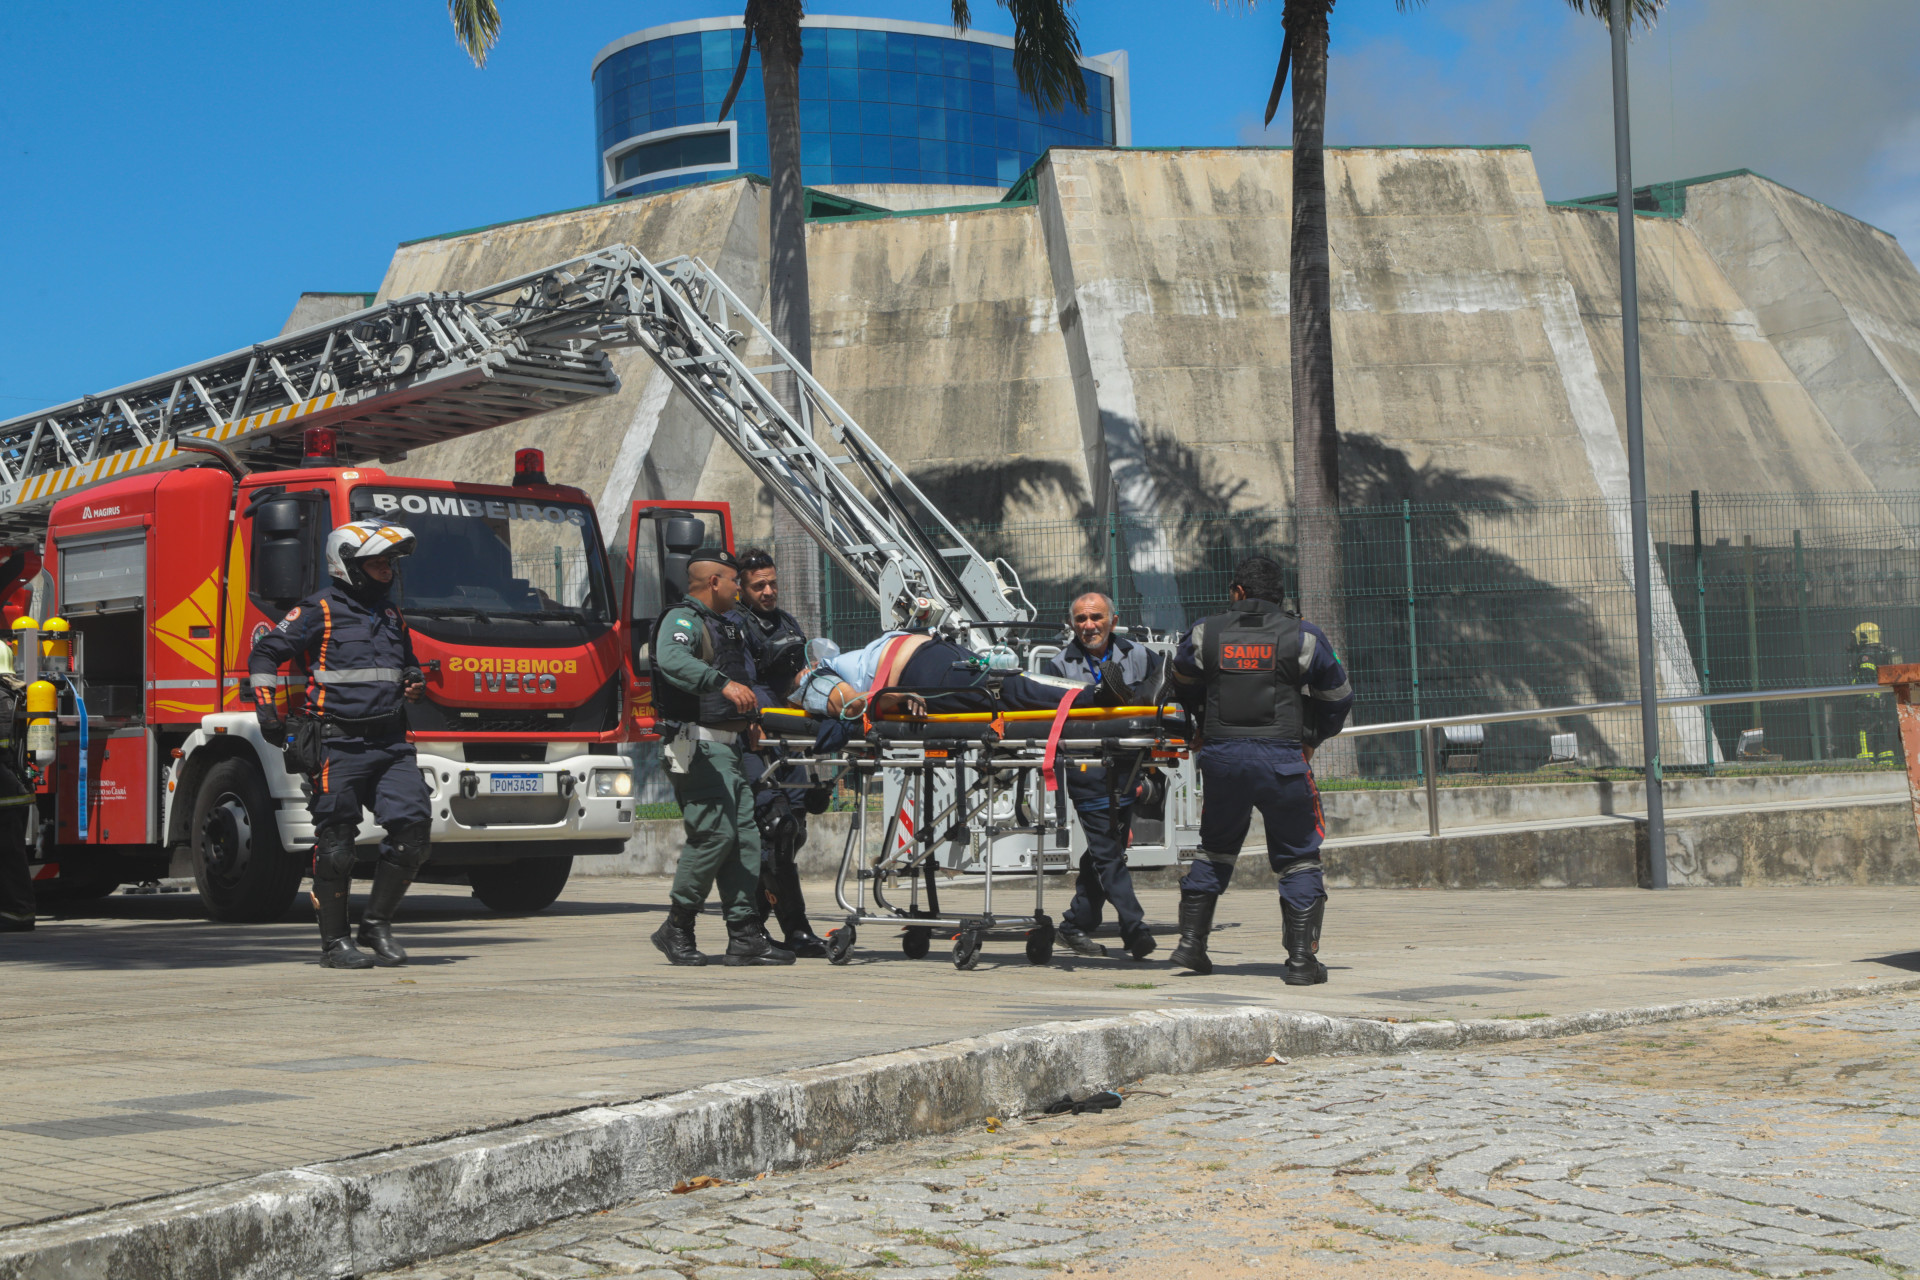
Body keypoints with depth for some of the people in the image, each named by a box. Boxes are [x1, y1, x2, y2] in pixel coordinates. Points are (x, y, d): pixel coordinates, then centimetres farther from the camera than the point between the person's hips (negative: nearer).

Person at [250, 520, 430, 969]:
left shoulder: (391, 616, 18)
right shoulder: (319, 611, -2)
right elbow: (264, 653, 2)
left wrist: (414, 681, 11)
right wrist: (266, 709, -7)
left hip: (390, 743, 6)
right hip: (339, 744, -6)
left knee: (413, 827, -6)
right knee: (336, 843, -2)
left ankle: (377, 923, 7)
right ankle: (334, 941, 7)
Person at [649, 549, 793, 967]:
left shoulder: (723, 626, 24)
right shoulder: (682, 620, -7)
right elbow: (672, 659, -30)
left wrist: (746, 721, 19)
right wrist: (723, 683, -42)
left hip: (728, 745, 10)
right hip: (698, 744, -10)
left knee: (745, 836, 4)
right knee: (715, 832, -15)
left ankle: (743, 935, 4)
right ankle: (676, 927, -3)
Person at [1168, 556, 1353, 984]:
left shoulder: (1206, 633, 5)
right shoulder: (1302, 637, 1)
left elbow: (1183, 683, 21)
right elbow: (1338, 696, 11)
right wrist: (1314, 736, 27)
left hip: (1222, 757, 2)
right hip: (1283, 758, -2)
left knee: (1215, 848, 20)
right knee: (1298, 856, 8)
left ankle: (1191, 942, 19)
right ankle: (1302, 960, 2)